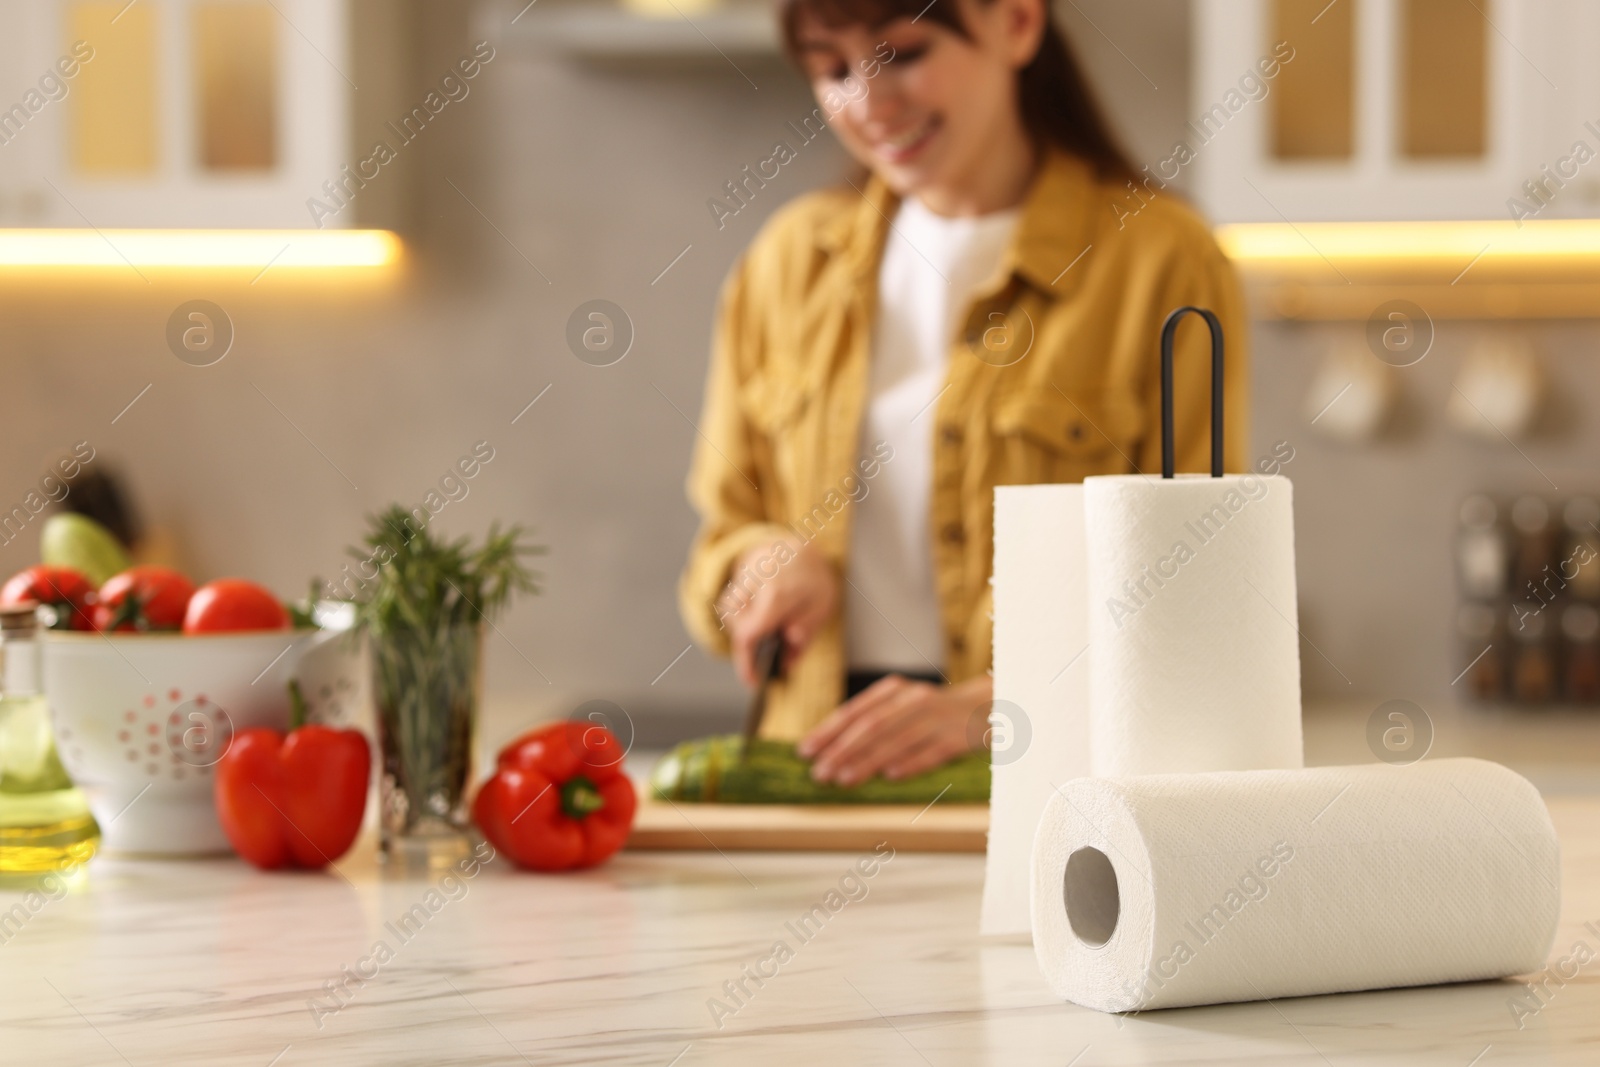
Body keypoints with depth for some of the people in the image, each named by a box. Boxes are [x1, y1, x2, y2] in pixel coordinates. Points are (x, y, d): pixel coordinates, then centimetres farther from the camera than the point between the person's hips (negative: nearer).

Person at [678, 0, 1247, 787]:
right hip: (822, 780, 4)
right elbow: (726, 525, 24)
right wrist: (771, 562, 0)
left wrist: (988, 709, -17)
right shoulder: (792, 259, 17)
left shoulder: (1161, 262, 1)